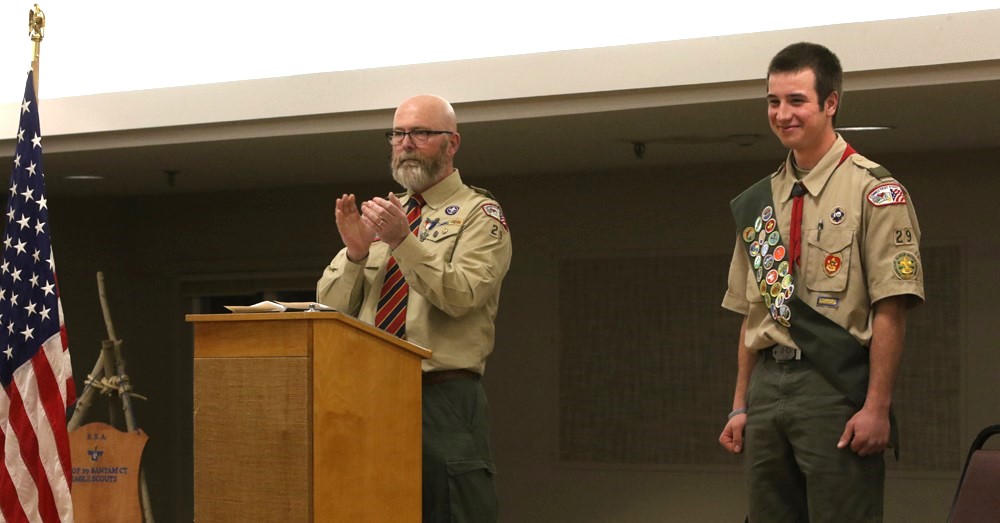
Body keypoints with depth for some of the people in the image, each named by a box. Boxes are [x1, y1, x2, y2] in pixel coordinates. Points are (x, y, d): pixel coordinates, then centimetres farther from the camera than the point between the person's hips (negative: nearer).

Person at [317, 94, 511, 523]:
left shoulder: (479, 215, 2)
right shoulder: (383, 214, 17)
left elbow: (461, 295, -16)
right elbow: (331, 306, 10)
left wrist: (402, 241, -24)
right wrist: (355, 253, -9)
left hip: (444, 401, -5)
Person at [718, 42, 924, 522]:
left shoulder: (873, 190, -4)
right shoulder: (756, 204, 15)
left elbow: (890, 310, -10)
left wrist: (877, 408, -15)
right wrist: (740, 407, 14)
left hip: (836, 391, -6)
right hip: (767, 388, 6)